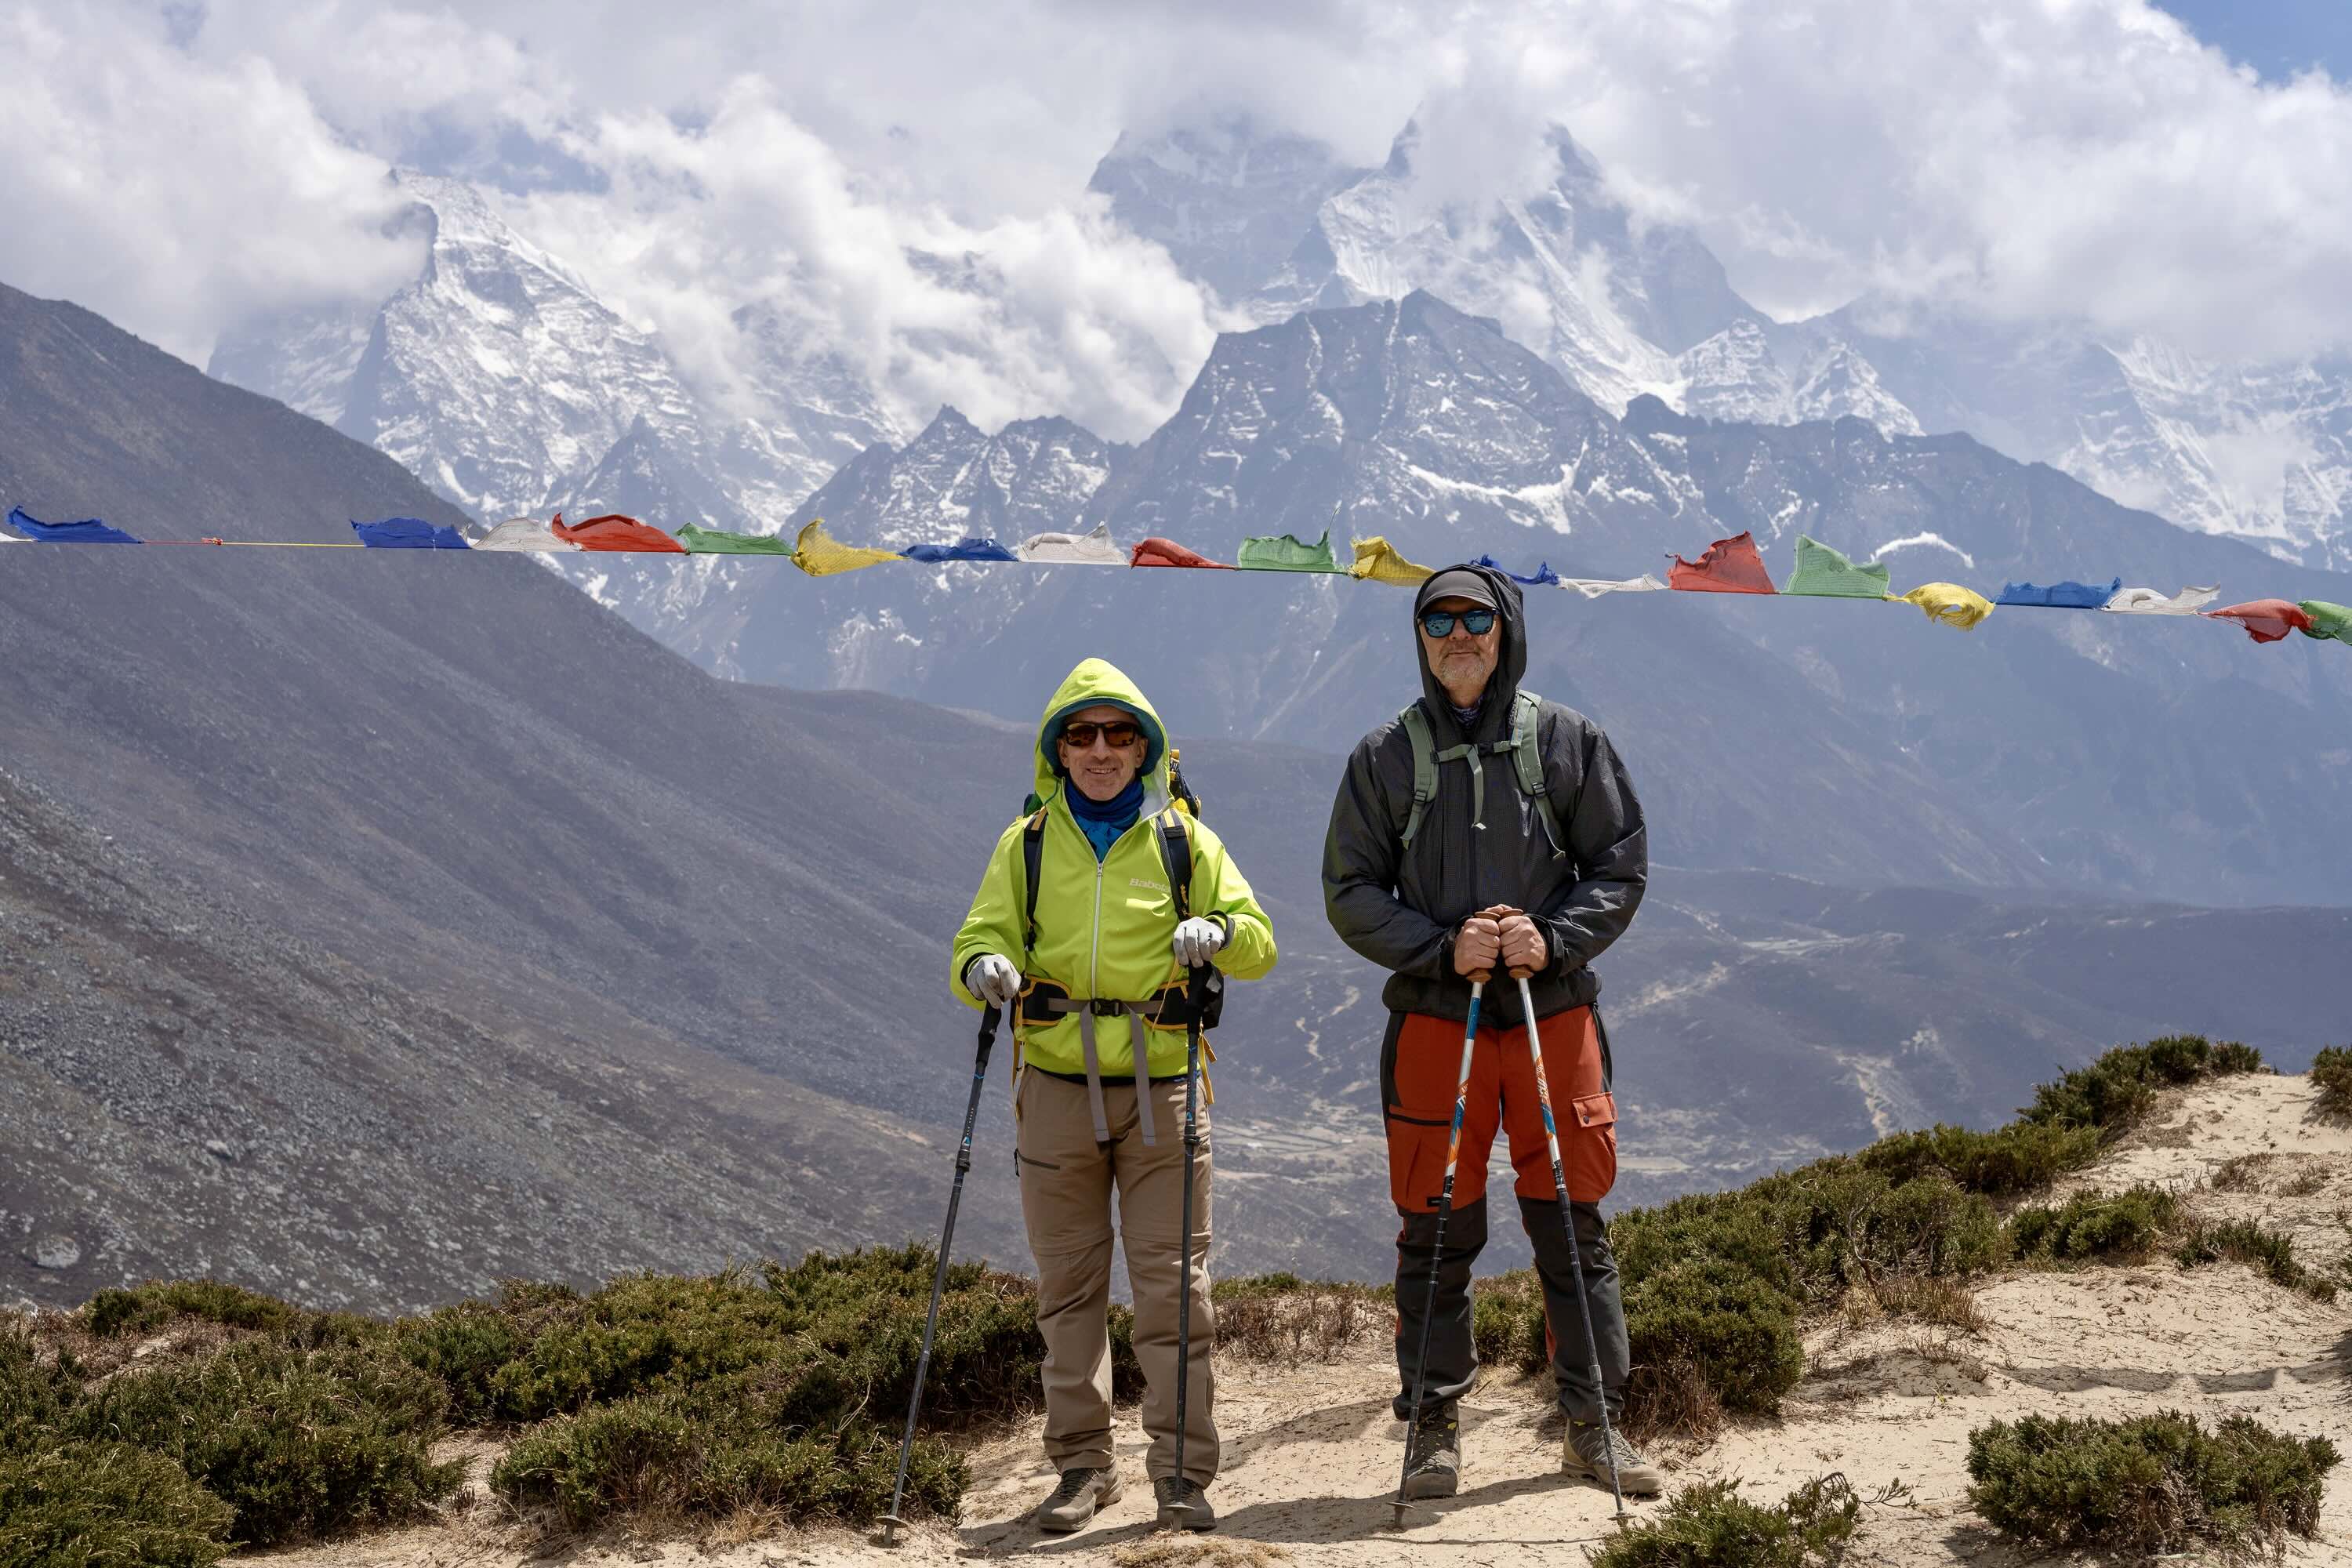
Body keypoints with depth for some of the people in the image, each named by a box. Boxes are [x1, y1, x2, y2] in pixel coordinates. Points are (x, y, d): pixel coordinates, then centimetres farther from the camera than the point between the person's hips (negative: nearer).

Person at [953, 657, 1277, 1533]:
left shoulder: (1182, 839, 7)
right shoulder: (1027, 845, 10)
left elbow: (1259, 943, 3)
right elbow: (982, 938, 7)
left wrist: (1219, 931, -20)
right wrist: (983, 968, -17)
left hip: (1161, 1084, -1)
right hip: (1057, 1089, 1)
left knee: (1172, 1282, -4)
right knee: (1068, 1286, 5)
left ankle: (1183, 1472, 2)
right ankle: (1082, 1465, 14)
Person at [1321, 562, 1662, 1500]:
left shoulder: (1567, 742, 6)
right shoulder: (1385, 756, 5)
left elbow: (1620, 868, 6)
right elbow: (1350, 892, 4)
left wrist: (1554, 938, -11)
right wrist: (1443, 948, -11)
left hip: (1555, 1014, 0)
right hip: (1432, 1020, 0)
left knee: (1573, 1228, 4)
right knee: (1436, 1235, 3)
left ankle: (1593, 1424, 15)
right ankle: (1434, 1425, 15)